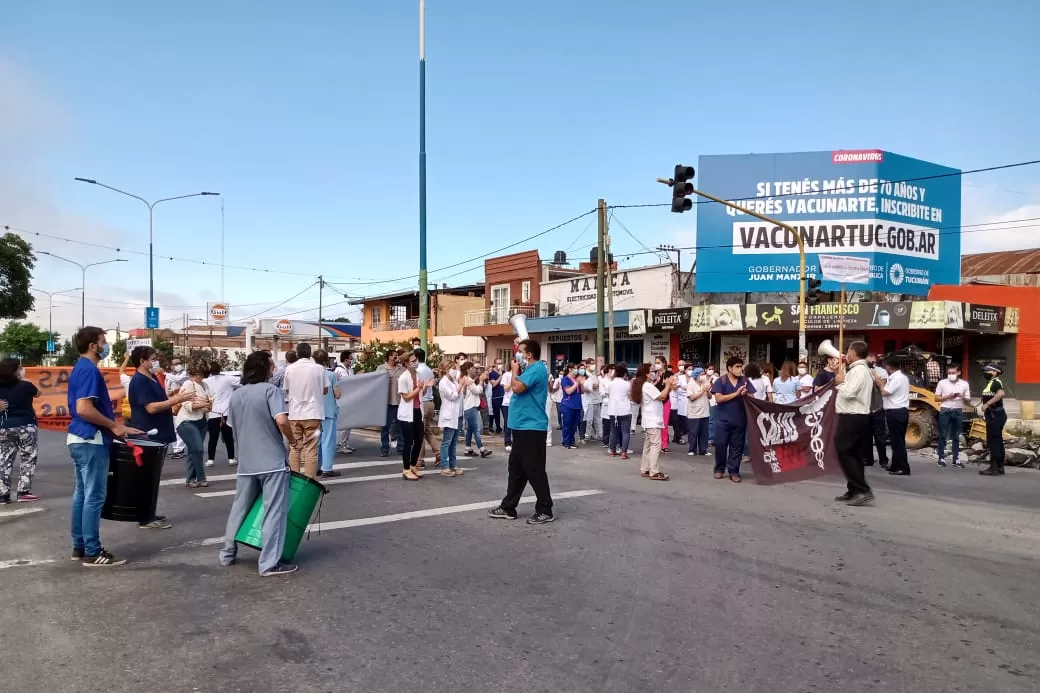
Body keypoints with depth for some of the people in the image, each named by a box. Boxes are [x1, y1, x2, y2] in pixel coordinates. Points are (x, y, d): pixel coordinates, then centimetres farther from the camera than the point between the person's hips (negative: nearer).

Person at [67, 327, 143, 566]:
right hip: (91, 441, -11)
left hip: (79, 439, 11)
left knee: (82, 494, 14)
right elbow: (84, 409, -27)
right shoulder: (89, 370, -18)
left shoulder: (80, 368, 15)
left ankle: (79, 546, 21)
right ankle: (92, 552, 0)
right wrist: (114, 426, -17)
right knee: (94, 496, -5)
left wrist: (116, 426, 18)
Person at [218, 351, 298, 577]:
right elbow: (281, 421, -24)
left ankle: (228, 553, 31)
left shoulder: (235, 395, 11)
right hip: (272, 461, -7)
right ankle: (269, 564, -1)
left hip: (246, 462, 7)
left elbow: (233, 427, 17)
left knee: (240, 507, 20)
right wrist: (293, 440, -8)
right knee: (274, 511, -2)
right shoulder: (270, 390, -11)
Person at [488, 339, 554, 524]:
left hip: (532, 427, -11)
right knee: (516, 468, 14)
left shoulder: (537, 369, -16)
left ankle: (545, 510, 5)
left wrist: (515, 370, -8)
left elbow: (517, 387, -25)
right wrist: (517, 371, 7)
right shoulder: (532, 369, 17)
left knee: (534, 470, -4)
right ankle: (508, 508, 21)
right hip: (523, 426, 11)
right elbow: (520, 387, 18)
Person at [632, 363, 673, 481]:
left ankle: (645, 470, 14)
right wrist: (668, 385, -5)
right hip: (652, 420, -10)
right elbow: (662, 397, -16)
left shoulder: (643, 385, 16)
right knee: (655, 445, -11)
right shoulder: (648, 386, -15)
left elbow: (658, 397, 14)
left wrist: (668, 387, 5)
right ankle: (654, 472, -14)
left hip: (649, 420, 10)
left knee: (648, 445, 11)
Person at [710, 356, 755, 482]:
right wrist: (737, 393, -17)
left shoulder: (745, 381, 6)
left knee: (737, 446, 5)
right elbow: (719, 398, -13)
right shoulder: (721, 381, -4)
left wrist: (745, 394, -19)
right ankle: (719, 468, 19)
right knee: (720, 445, 2)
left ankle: (733, 471, 12)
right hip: (723, 419, -3)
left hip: (739, 419, 3)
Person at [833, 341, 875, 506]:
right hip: (857, 417, 10)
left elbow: (849, 393, -24)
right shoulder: (861, 369, 16)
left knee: (845, 453, -10)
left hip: (852, 418, -10)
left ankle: (863, 491, -13)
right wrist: (842, 375, 16)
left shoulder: (858, 370, -16)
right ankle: (855, 491, 17)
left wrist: (841, 382, -7)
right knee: (854, 454, 12)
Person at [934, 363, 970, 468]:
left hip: (958, 411, 2)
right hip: (945, 410, -2)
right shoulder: (942, 383, 1)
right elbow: (937, 398, 3)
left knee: (956, 436, 7)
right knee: (943, 435, 0)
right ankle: (941, 458, 4)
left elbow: (968, 400, 8)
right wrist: (948, 396, -13)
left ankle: (956, 459, 12)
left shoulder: (964, 384, 6)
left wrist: (962, 397, -13)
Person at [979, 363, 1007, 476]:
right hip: (995, 416, 11)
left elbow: (1001, 393, -33)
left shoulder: (995, 382, -14)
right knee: (997, 442, 13)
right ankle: (1000, 467, 19)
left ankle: (994, 468, -8)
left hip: (995, 416, -11)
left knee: (993, 442, -9)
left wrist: (987, 404, -30)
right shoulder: (991, 383, 19)